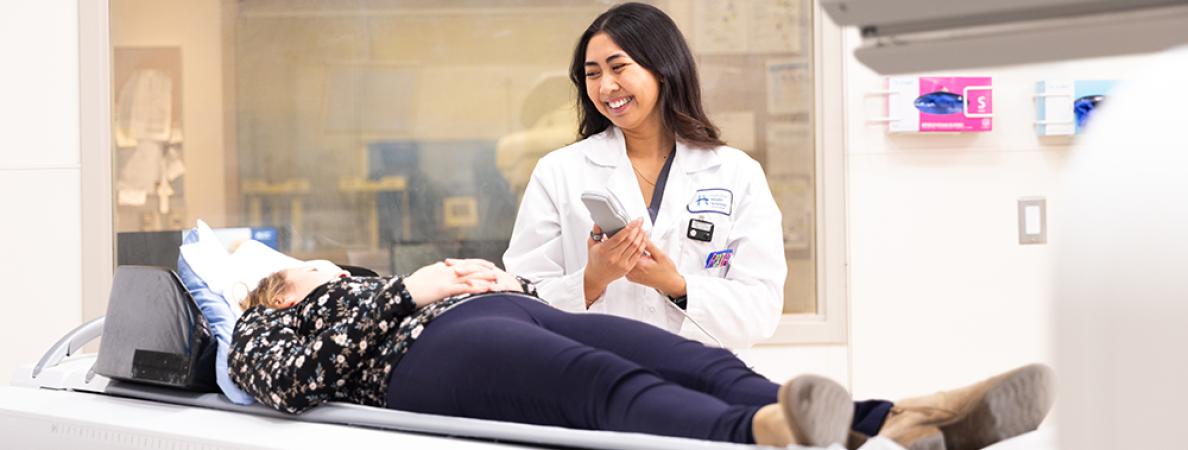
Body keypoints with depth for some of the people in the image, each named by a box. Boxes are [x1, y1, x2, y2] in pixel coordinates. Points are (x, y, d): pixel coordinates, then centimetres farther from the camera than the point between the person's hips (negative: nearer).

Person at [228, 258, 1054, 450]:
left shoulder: (371, 289, 43)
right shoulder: (266, 329, 27)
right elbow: (294, 382, 1)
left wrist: (508, 281, 11)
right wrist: (408, 292, 0)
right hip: (425, 355, -6)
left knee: (709, 366, -25)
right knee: (606, 382, -38)